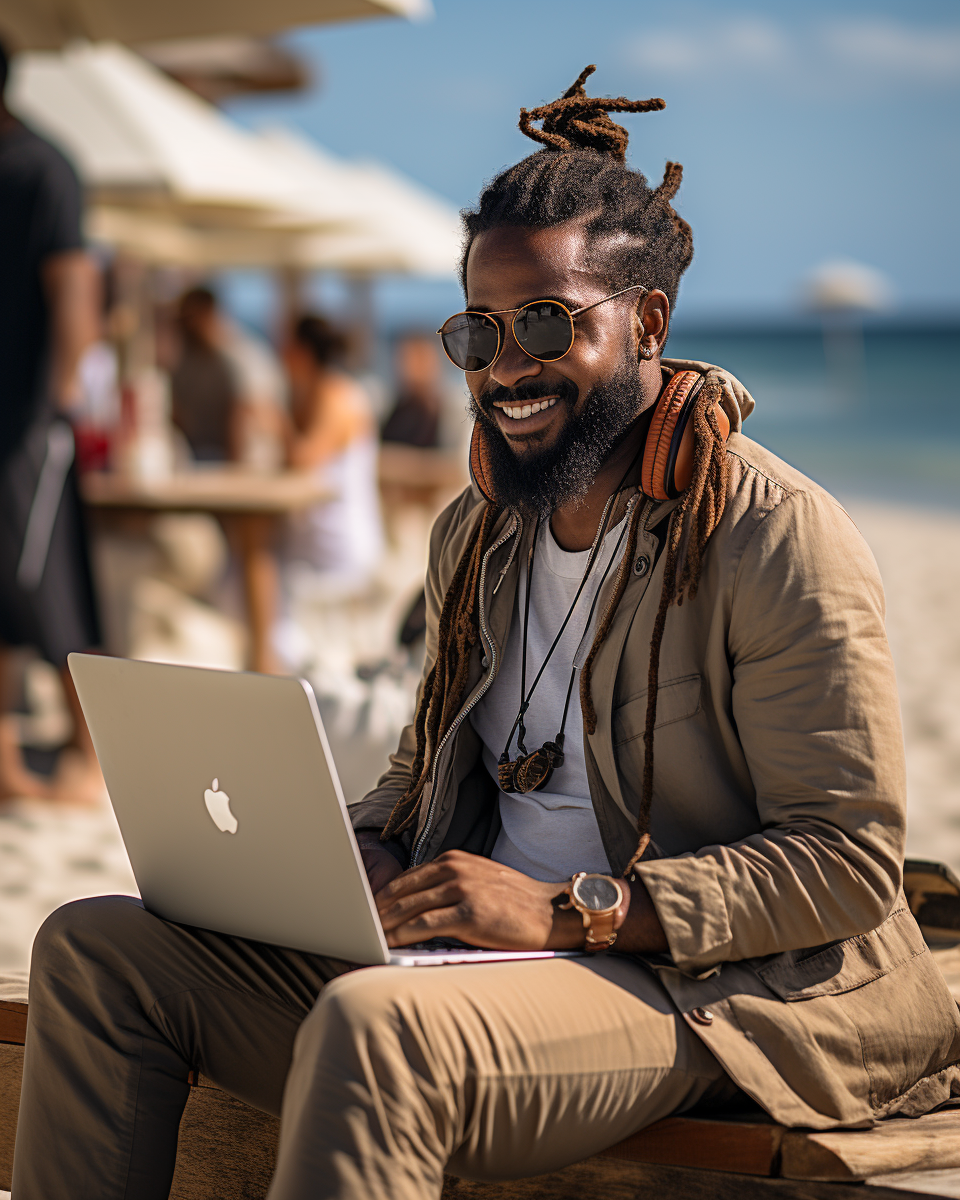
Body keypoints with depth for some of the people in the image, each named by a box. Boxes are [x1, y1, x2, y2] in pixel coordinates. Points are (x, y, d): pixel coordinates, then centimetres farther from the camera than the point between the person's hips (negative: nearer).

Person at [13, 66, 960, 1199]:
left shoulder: (778, 538, -10)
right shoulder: (475, 533, 15)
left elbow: (849, 861, -14)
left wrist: (566, 909, -22)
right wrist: (352, 860, 1)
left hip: (698, 985, -7)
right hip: (465, 952, 8)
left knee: (373, 1025, -37)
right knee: (95, 947, -5)